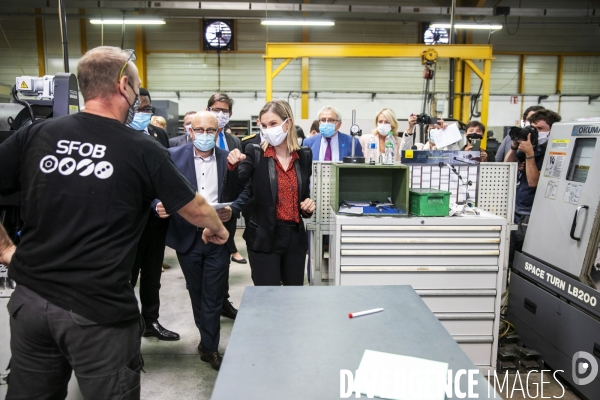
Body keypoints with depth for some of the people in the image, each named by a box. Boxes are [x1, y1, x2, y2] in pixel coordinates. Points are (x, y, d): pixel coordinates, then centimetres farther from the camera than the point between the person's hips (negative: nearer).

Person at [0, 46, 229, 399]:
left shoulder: (36, 135, -1)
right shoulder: (142, 149, -9)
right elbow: (195, 209, 1)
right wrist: (218, 229, 22)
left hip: (29, 300, 4)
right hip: (99, 310, -4)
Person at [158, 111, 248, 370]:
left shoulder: (229, 159, 1)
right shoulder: (173, 156, -1)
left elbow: (241, 196, 4)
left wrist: (232, 210, -16)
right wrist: (160, 205, -23)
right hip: (187, 237, 1)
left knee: (213, 296, 4)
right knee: (196, 294, 16)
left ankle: (209, 347, 20)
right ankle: (209, 340, 36)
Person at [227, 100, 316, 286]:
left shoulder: (304, 155, 3)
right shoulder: (255, 153, -7)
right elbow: (232, 192, -16)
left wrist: (308, 204, -4)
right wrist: (233, 166, -32)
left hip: (295, 237, 4)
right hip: (264, 237, -4)